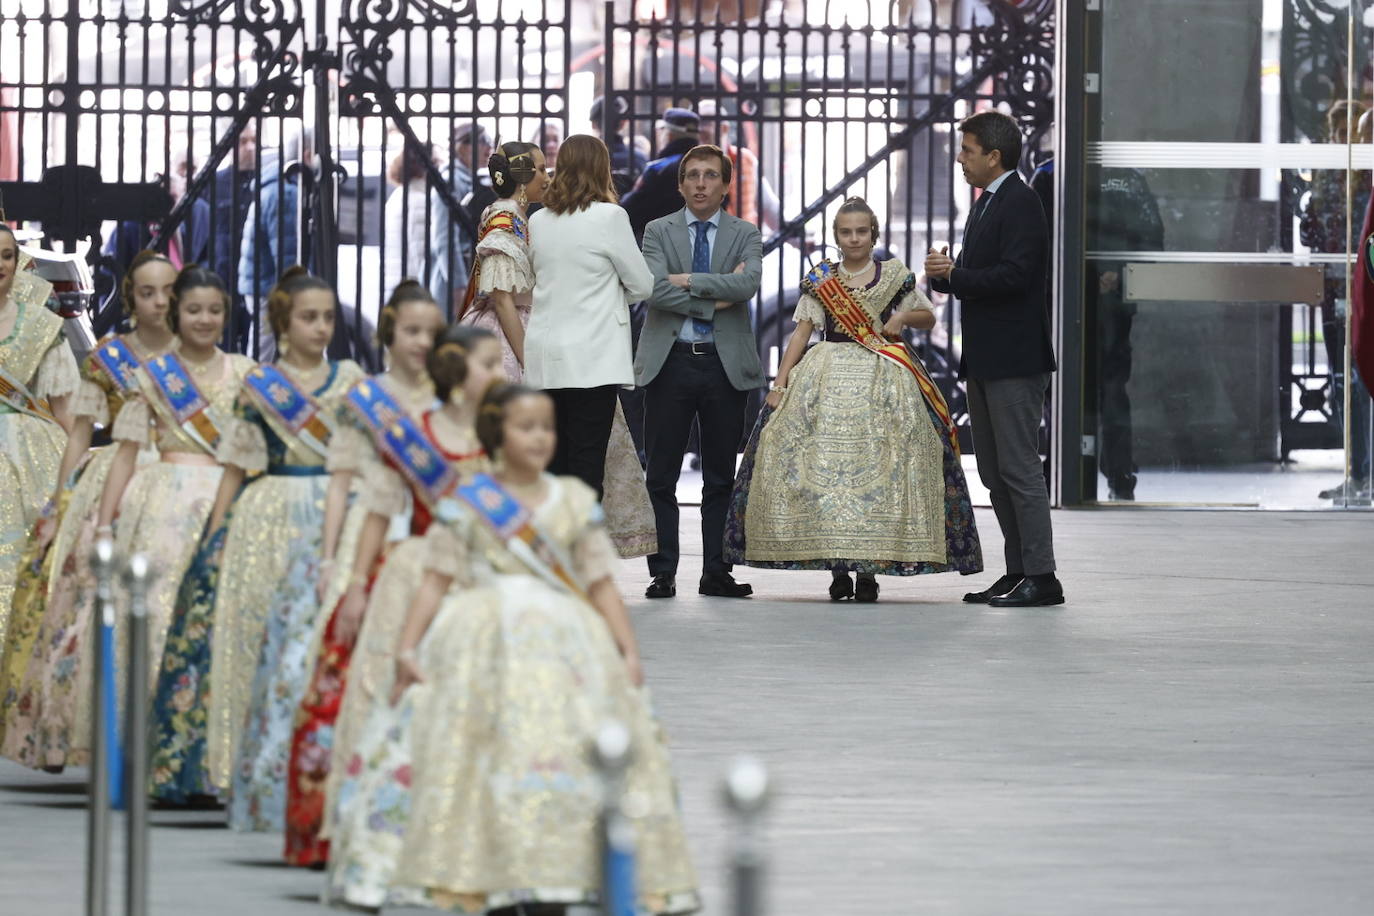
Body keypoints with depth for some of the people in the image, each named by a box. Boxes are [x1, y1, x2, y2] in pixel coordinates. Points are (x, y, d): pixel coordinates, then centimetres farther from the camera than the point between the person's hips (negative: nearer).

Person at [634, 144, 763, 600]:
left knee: (721, 476, 5)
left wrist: (689, 280, -14)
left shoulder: (744, 235, 8)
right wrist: (714, 300, -13)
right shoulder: (659, 232, 6)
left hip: (725, 362, 1)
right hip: (670, 360, -1)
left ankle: (716, 572, 10)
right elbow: (655, 289, -11)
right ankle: (663, 572, 4)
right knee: (661, 476, -1)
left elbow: (748, 283, -12)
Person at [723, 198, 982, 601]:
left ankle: (870, 569, -6)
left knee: (878, 467, -10)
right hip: (826, 379, 1)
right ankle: (837, 567, -4)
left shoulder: (896, 276, 8)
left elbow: (928, 318, 17)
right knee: (824, 465, -10)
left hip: (883, 379, -1)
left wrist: (905, 316, -5)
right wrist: (780, 383, 0)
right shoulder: (820, 280, 10)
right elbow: (801, 333, 8)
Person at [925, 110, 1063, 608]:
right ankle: (1018, 572, 16)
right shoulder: (985, 204, 18)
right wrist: (946, 273, -1)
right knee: (994, 471, 12)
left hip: (1015, 358, -10)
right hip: (984, 359, 10)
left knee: (1018, 468, -9)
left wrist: (953, 275, -16)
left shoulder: (1019, 202, -13)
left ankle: (1041, 576, -7)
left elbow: (1014, 274, -23)